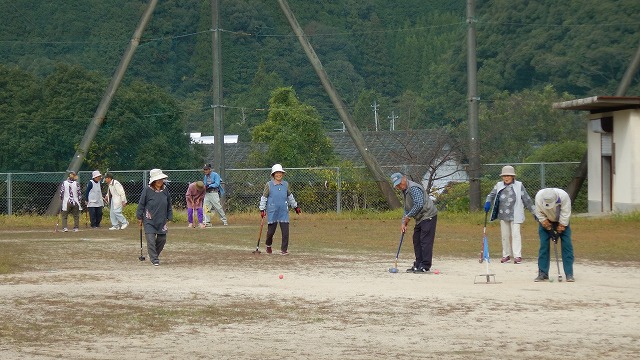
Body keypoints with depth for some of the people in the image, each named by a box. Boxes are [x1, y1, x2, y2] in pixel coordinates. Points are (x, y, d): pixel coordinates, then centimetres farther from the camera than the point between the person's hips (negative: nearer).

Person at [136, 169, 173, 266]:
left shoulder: (165, 190, 3)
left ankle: (155, 255, 31)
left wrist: (170, 217, 12)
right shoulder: (147, 190, -9)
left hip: (162, 221, 4)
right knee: (151, 240, -10)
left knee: (162, 240, 8)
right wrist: (139, 218, 1)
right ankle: (154, 259, -3)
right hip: (149, 221, -4)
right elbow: (141, 204, -1)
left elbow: (169, 205, 13)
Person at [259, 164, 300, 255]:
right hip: (272, 212, -2)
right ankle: (268, 245, 32)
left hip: (284, 212, 3)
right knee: (271, 231, 3)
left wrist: (295, 206, 26)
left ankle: (284, 249, 5)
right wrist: (262, 209, -4)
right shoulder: (269, 185, -3)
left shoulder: (285, 184, 7)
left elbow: (290, 196, 21)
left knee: (285, 231, -5)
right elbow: (264, 197, 1)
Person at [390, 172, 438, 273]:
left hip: (428, 216, -11)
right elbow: (407, 209, 19)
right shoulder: (404, 191, 13)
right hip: (420, 219, 11)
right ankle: (418, 265, 19)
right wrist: (403, 223, 8)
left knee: (425, 241, -11)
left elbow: (419, 204, -27)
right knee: (417, 241, 13)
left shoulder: (413, 188, -19)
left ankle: (425, 267, -10)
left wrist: (408, 217, -19)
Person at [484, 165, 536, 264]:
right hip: (503, 215, 4)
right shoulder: (499, 186, 6)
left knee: (516, 234, -10)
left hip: (515, 215, -4)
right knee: (504, 235, 10)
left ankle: (517, 256, -11)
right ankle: (506, 255, 19)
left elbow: (527, 200, 0)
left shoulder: (519, 186, -2)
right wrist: (488, 202, -8)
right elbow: (491, 195, 14)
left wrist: (534, 212, 0)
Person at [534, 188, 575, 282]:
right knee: (544, 245, -7)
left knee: (566, 244, -10)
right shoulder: (539, 197, -31)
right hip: (546, 221, 1)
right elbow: (540, 214, -20)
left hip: (562, 221, -1)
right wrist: (550, 229, -21)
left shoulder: (564, 196, -35)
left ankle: (569, 274, -9)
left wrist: (558, 232, -24)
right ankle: (543, 273, 0)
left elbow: (565, 215, -27)